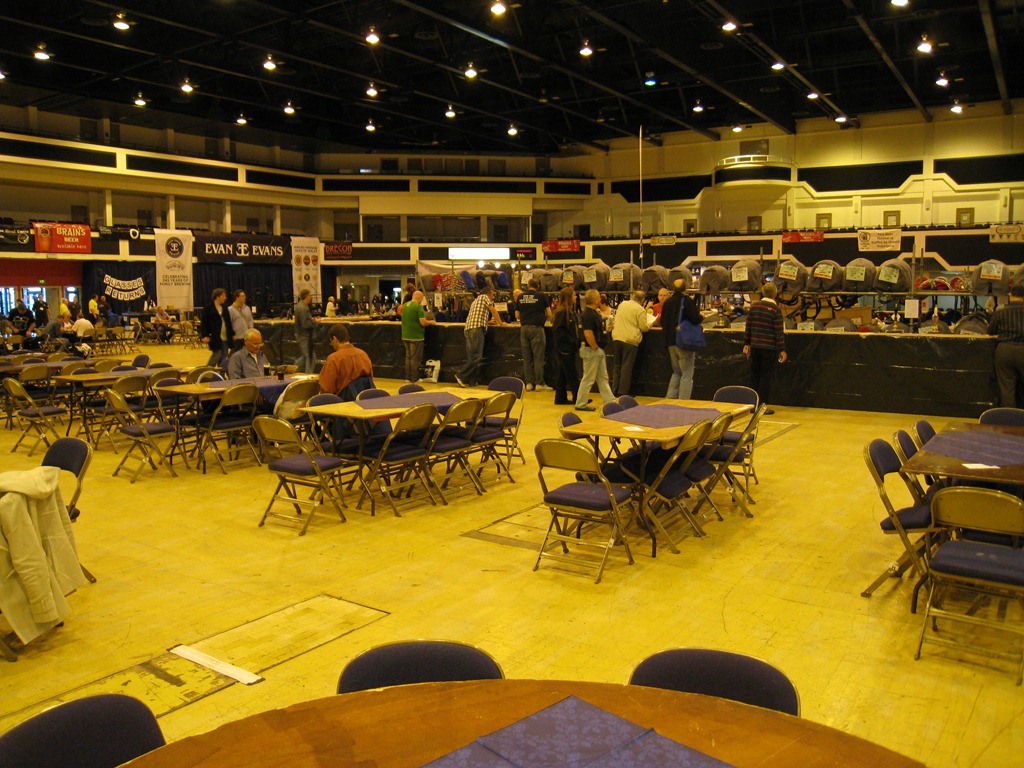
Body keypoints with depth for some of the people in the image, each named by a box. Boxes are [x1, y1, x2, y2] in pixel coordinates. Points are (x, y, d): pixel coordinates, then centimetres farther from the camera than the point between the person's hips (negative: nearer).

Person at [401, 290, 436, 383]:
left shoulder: (405, 305, 9)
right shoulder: (418, 307, -15)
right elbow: (423, 322, -20)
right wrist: (430, 322, 0)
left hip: (405, 336, 7)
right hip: (416, 336, -7)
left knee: (408, 357, 15)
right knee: (415, 358, 0)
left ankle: (408, 377, 19)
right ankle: (414, 378, 4)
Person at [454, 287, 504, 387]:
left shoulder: (475, 300, 31)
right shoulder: (484, 297, 7)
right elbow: (494, 311, 6)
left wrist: (488, 321, 34)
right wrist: (500, 323, 18)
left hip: (468, 328, 9)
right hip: (477, 329, -9)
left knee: (471, 356, 6)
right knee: (477, 356, -11)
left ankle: (471, 381, 4)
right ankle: (461, 375, -16)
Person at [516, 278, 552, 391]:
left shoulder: (521, 297, 8)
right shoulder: (541, 296, -2)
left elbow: (517, 315, 13)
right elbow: (549, 315, 1)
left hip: (524, 328, 4)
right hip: (537, 328, -4)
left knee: (526, 357, 7)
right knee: (538, 357, -2)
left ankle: (529, 383, 8)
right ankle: (539, 383, -2)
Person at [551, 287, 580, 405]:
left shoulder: (571, 311, 14)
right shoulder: (561, 311, -15)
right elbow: (557, 329, -20)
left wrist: (577, 341, 5)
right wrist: (572, 340, -20)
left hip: (570, 348, 9)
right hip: (564, 348, -9)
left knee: (563, 374, 12)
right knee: (572, 374, -4)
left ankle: (561, 398, 17)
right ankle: (577, 398, 1)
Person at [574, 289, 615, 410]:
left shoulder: (594, 313, 11)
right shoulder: (588, 315, -21)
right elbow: (588, 334, -28)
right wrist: (595, 347, -19)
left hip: (598, 350, 10)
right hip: (591, 350, -10)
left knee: (603, 377, 15)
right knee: (588, 378, -1)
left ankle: (610, 401, 22)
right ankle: (581, 404, 8)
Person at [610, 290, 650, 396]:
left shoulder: (622, 304, 12)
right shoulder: (640, 310, -8)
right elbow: (644, 327, -8)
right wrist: (649, 325, 13)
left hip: (616, 339, 5)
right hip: (630, 340, -5)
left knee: (617, 366, 14)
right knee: (626, 367, 0)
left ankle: (614, 391, 15)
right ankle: (623, 393, 1)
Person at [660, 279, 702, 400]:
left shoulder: (667, 302, 8)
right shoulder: (687, 301, -11)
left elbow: (662, 322, 13)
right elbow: (696, 319, -18)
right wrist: (700, 316, 3)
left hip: (670, 342, 6)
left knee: (676, 372, 19)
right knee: (687, 374, 0)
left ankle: (669, 399, 14)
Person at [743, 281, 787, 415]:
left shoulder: (754, 306, 3)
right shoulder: (775, 309, -10)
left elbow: (748, 326, 8)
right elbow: (779, 332, -10)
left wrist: (746, 343, 16)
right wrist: (782, 350, -5)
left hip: (755, 347, 5)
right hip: (769, 348, -5)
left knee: (755, 376, 14)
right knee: (766, 377, 1)